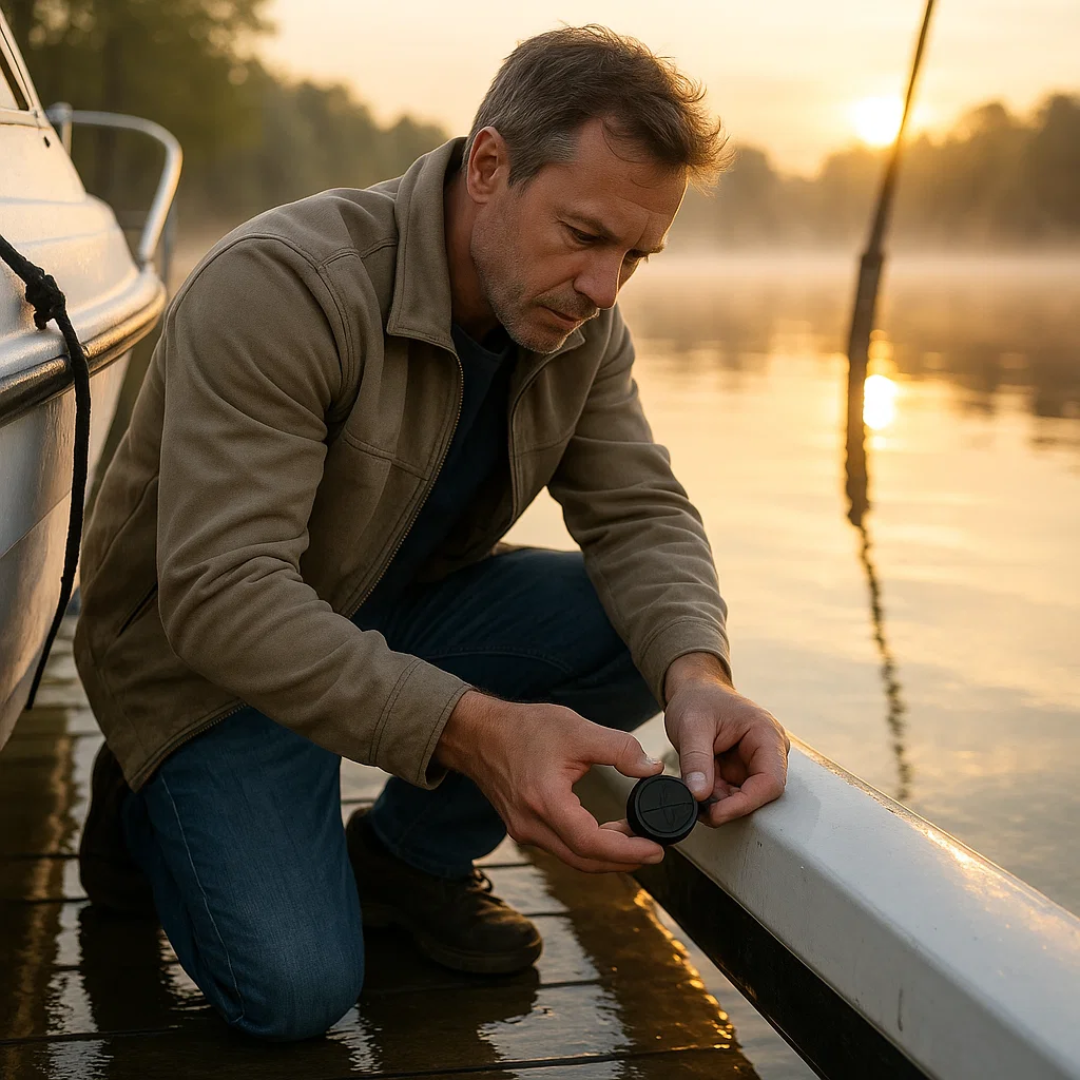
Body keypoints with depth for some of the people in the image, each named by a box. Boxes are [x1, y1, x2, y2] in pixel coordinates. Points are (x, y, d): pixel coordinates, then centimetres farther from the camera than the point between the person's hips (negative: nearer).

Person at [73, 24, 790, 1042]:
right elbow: (219, 592, -38)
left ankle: (407, 854, 5)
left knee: (652, 627, -15)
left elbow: (641, 511, -10)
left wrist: (696, 674, -34)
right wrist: (472, 728, -50)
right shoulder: (278, 284, -31)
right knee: (296, 989, -21)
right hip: (209, 651, -6)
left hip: (398, 611, 6)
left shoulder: (582, 325, -8)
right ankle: (151, 807, 11)